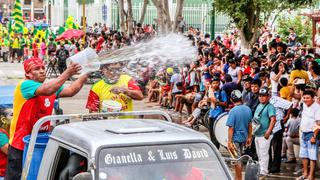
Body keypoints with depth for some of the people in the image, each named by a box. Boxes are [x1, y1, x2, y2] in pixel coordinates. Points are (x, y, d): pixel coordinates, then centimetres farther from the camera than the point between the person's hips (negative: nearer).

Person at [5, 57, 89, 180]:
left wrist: (86, 74, -12)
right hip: (20, 146, -7)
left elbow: (71, 91, -1)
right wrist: (67, 73, -34)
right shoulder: (25, 85, -16)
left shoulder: (51, 86, 8)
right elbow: (47, 90, -32)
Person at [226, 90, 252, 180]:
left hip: (235, 138, -6)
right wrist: (249, 137, 18)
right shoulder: (248, 109, -1)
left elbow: (231, 128, -19)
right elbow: (250, 125, 8)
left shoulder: (233, 111, -19)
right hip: (244, 137, 7)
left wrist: (229, 142, -17)